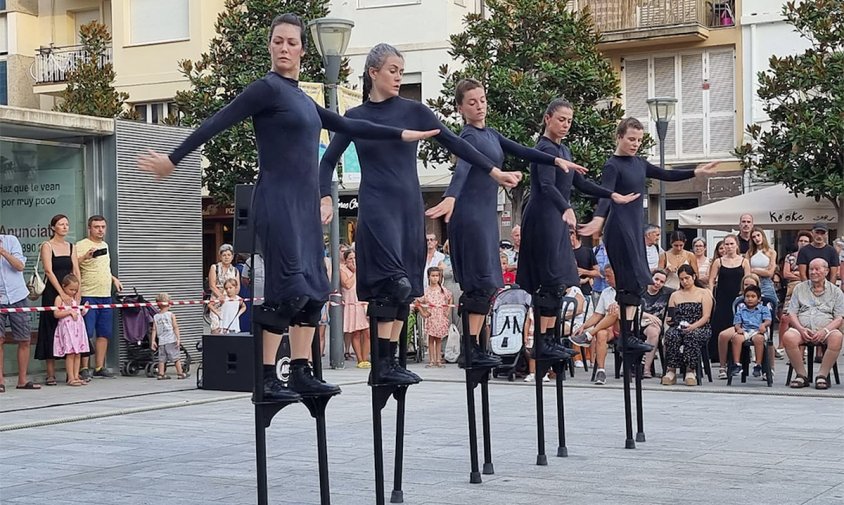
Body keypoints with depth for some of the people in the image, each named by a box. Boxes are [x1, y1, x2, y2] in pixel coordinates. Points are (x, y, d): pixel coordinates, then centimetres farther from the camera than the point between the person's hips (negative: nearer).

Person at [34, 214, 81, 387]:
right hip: (52, 293, -5)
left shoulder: (71, 247, 13)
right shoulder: (47, 246, -2)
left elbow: (76, 272, 7)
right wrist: (62, 293, -18)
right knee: (51, 331, -3)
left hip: (70, 293, 5)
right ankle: (51, 374, -1)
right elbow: (49, 271, -11)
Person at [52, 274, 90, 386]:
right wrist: (70, 311, -15)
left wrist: (83, 311, 6)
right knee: (70, 354, -8)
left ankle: (76, 377, 7)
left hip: (78, 327, 6)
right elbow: (56, 314, -12)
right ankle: (71, 378, -5)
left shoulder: (75, 298, 15)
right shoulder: (59, 298, -3)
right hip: (67, 328, -6)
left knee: (77, 353, 4)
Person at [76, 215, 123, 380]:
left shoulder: (105, 245, 18)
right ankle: (84, 368, -3)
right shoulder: (81, 245, -7)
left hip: (106, 296, 8)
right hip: (88, 296, -8)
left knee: (104, 333, 8)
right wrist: (85, 257, -31)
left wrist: (114, 278, 19)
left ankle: (99, 367, 15)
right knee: (86, 334, -8)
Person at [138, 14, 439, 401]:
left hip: (304, 203, 9)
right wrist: (173, 158, -15)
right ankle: (266, 378, -11)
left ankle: (301, 373, 9)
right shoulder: (267, 88, -6)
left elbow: (346, 126, 27)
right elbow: (216, 123, -10)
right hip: (277, 202, -9)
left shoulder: (299, 97, 18)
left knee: (313, 289, 6)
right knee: (288, 289, -15)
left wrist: (401, 134, 30)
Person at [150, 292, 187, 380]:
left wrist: (153, 341, 5)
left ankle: (161, 374, 7)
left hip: (161, 341, 3)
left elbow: (154, 330, 4)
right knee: (176, 357, 3)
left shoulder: (155, 317, 5)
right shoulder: (171, 315, -3)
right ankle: (180, 373, 5)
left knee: (162, 358, 8)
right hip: (171, 340, -3)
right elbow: (175, 327, -6)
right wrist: (178, 338, -8)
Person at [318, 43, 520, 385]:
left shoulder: (413, 111, 5)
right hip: (376, 208, -3)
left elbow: (454, 143, 5)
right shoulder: (355, 117, 3)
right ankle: (383, 366, -15)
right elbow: (328, 161, 8)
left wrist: (494, 171, 2)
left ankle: (389, 361, 11)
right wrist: (325, 199, -7)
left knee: (405, 288, 4)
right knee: (393, 282, -18)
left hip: (409, 207, 4)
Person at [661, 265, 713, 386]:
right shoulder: (674, 295, 24)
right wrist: (670, 320, -7)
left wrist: (693, 326, -17)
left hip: (699, 328, -2)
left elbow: (706, 316, 0)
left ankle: (690, 371, -37)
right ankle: (671, 371, -37)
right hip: (678, 327, 2)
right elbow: (670, 318, 19)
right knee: (671, 335, -35)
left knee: (691, 335, -40)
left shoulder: (704, 293, 13)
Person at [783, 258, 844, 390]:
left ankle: (822, 375, -26)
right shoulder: (800, 288, 19)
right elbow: (792, 314, 11)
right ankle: (801, 375, -22)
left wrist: (824, 331, -14)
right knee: (788, 337, -33)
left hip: (826, 330, -1)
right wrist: (801, 329, -9)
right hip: (802, 328, 1)